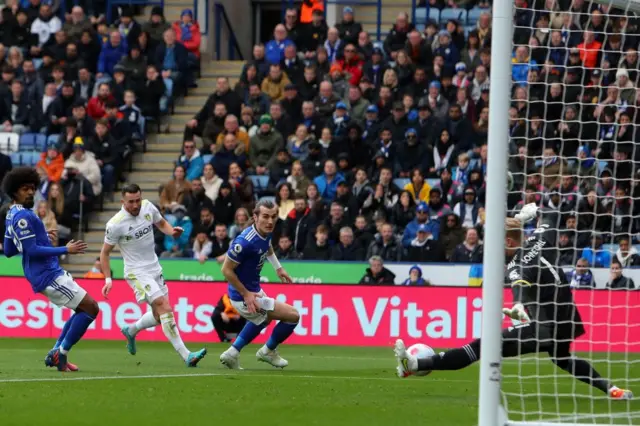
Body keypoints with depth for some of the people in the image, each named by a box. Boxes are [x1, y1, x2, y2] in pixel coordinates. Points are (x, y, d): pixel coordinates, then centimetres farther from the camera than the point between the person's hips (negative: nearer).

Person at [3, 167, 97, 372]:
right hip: (47, 275, -10)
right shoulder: (22, 216, -17)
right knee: (90, 308, -10)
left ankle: (56, 353, 13)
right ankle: (61, 353, -6)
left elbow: (8, 251, 20)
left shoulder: (12, 215, 13)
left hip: (50, 273, 10)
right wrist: (66, 250, -21)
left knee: (84, 309, 17)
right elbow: (32, 250, -22)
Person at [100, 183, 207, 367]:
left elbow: (161, 223, 17)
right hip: (137, 272, -7)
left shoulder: (148, 207, -3)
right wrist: (108, 279, -13)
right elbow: (105, 252, -5)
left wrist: (172, 231, -5)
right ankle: (186, 356, -22)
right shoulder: (115, 224, -17)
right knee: (165, 309, -19)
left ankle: (130, 331, 40)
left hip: (155, 268, 7)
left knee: (159, 315, 12)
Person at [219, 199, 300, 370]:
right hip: (243, 297, -10)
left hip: (254, 290, 10)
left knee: (264, 318, 37)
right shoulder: (245, 242, -33)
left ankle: (232, 354, 42)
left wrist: (278, 268, 20)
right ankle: (268, 351, 20)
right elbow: (226, 269, -26)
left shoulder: (266, 233, -6)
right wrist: (246, 294, -24)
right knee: (292, 315, -3)